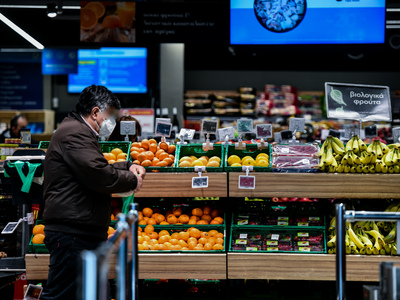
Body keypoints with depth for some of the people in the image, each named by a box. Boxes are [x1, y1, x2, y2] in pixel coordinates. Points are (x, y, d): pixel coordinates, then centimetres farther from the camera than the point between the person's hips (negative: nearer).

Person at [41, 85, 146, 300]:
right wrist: (132, 180, -7)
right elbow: (98, 175, -23)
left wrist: (127, 166, 15)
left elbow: (97, 169, 31)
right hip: (71, 233, -12)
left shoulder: (77, 132, 23)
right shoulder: (74, 133, -14)